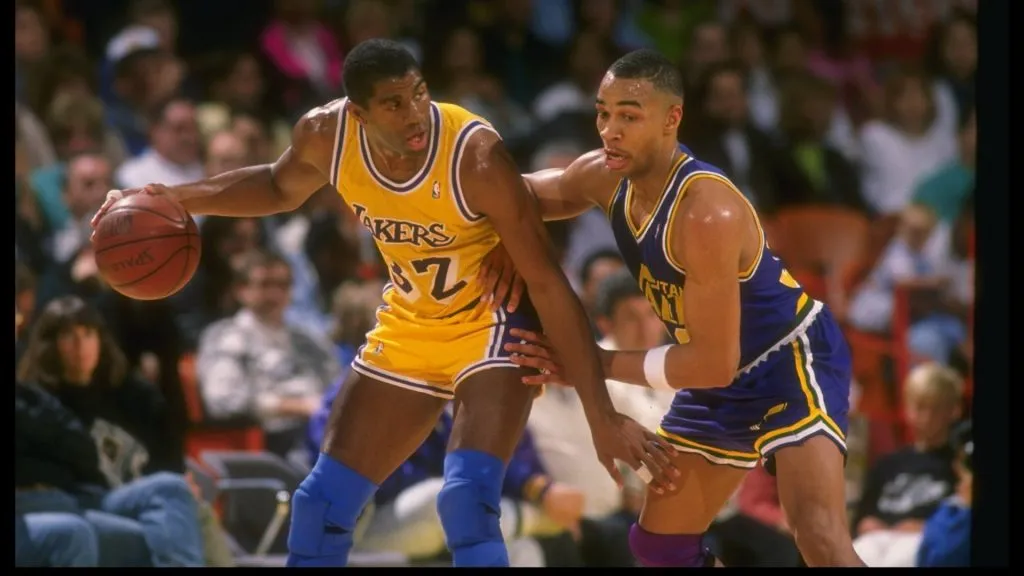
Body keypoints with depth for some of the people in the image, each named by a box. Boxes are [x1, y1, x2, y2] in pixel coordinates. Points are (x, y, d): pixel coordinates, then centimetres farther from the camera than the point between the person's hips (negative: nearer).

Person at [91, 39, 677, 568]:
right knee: (322, 503, 8)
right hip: (411, 327, 6)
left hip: (493, 322, -6)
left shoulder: (475, 154, -32)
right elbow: (280, 186, 11)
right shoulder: (326, 135, -17)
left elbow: (550, 285, -28)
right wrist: (174, 199, -1)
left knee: (468, 501, -27)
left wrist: (603, 416, -30)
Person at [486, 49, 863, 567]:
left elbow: (714, 363, -29)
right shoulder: (606, 176, -9)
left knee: (820, 538, -28)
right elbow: (538, 194, 15)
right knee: (657, 543, 16)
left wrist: (596, 364, -21)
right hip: (723, 383, 9)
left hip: (792, 361, -9)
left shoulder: (707, 214, -33)